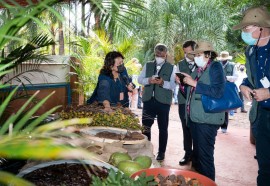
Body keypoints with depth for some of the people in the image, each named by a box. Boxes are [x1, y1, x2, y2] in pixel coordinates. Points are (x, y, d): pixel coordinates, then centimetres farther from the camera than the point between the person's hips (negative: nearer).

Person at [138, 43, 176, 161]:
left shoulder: (171, 68, 1)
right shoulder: (148, 65, 11)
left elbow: (174, 85, -6)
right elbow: (140, 79, 6)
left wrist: (163, 83, -24)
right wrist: (148, 80, -14)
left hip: (163, 102, -2)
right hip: (148, 100, 3)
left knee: (163, 128, 7)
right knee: (145, 126, 8)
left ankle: (161, 152, 21)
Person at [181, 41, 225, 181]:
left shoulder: (215, 67, -6)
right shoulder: (197, 70, 16)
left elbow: (218, 92, -22)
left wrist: (194, 83, -19)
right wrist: (184, 83, 5)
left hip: (207, 119, -8)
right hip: (194, 117, 8)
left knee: (205, 155, -3)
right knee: (197, 153, 18)